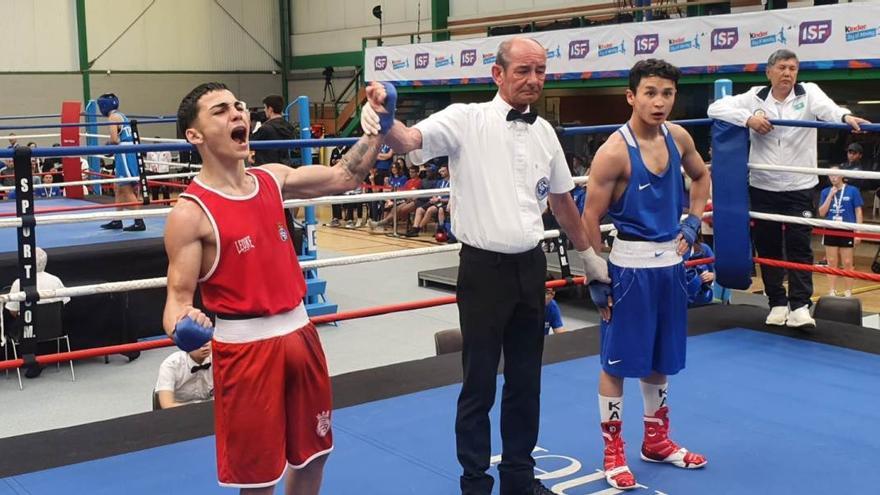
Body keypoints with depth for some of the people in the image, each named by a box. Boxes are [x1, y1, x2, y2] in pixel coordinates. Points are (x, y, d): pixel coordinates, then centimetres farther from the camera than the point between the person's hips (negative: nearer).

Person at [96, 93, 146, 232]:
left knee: (127, 190, -6)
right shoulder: (121, 115, 19)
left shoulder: (113, 117, -9)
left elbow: (114, 139, -18)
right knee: (118, 188, 17)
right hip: (130, 153, 9)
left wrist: (109, 144, 1)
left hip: (124, 155, -9)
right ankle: (117, 221, 23)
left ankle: (139, 222, -7)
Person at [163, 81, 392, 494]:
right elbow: (178, 296, -16)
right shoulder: (191, 213, -14)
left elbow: (344, 176, 12)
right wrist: (182, 325, -38)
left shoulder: (273, 179, 4)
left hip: (299, 332, 6)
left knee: (312, 452, 20)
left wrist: (378, 124, 3)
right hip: (245, 345, -6)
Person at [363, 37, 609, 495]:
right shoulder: (467, 120, -9)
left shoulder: (544, 132, 8)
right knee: (479, 385, 5)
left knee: (526, 382, 15)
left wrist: (588, 254, 26)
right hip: (484, 268, -5)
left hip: (530, 267, 5)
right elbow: (410, 140, -25)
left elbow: (562, 199, 20)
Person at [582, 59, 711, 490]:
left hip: (669, 261, 7)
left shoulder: (678, 138, 2)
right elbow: (590, 218, -15)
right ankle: (613, 451, 16)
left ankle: (656, 440, 34)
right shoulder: (615, 151, -18)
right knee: (617, 360, 3)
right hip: (630, 264, -7)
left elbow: (701, 176, 22)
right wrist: (596, 278, -14)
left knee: (661, 357, 18)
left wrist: (693, 221, 9)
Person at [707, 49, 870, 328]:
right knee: (767, 247, 8)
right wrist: (747, 118, -19)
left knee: (799, 247, -3)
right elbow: (715, 108, -3)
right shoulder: (755, 98, 2)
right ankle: (777, 303, 20)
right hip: (763, 187, 2)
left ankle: (799, 307, 0)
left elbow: (827, 108, -21)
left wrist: (846, 117, -44)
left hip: (799, 187, -1)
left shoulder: (808, 93, -1)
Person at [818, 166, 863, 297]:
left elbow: (858, 212, -2)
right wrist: (830, 195, -9)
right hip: (831, 231, 3)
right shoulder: (826, 192, 4)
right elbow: (822, 213, 0)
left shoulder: (852, 191, -4)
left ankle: (848, 293, 11)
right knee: (832, 263, 7)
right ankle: (832, 292, 15)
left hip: (847, 232, -3)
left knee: (847, 263, 2)